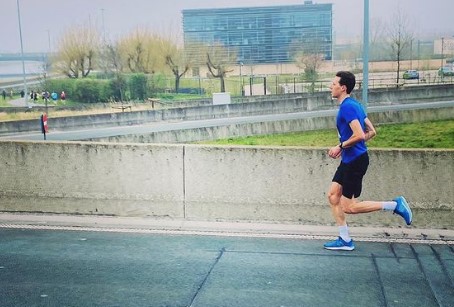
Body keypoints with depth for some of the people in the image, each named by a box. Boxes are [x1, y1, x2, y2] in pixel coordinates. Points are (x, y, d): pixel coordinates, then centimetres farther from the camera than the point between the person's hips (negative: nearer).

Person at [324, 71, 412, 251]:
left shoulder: (347, 107, -17)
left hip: (355, 161, -10)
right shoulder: (354, 105, 13)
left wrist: (341, 146, -15)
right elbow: (371, 132, 16)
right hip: (349, 160, 10)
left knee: (348, 207, -3)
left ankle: (394, 205, 2)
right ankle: (345, 240, 15)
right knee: (333, 195, 10)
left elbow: (359, 135, -27)